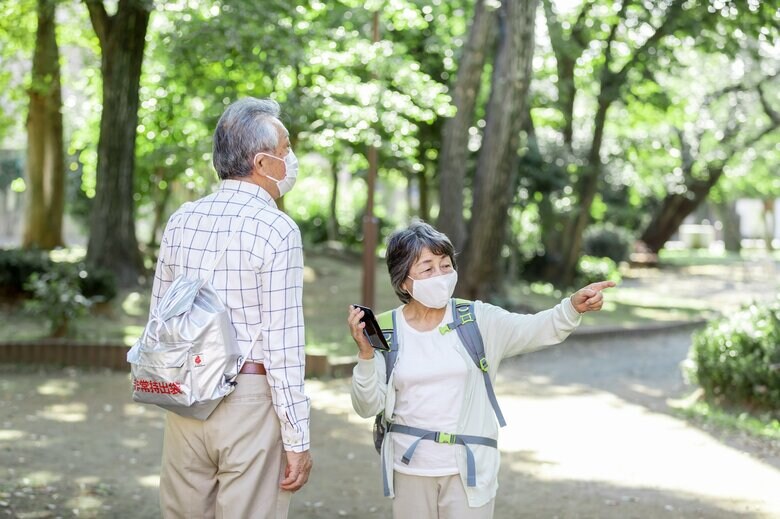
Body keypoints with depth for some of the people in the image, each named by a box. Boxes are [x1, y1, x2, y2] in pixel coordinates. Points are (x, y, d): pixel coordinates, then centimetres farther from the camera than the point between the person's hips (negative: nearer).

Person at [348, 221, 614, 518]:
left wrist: (573, 307, -31)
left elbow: (536, 330, -13)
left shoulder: (477, 321, -2)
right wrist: (366, 355, -19)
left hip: (468, 468, -1)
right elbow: (368, 407, -5)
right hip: (410, 468, 1)